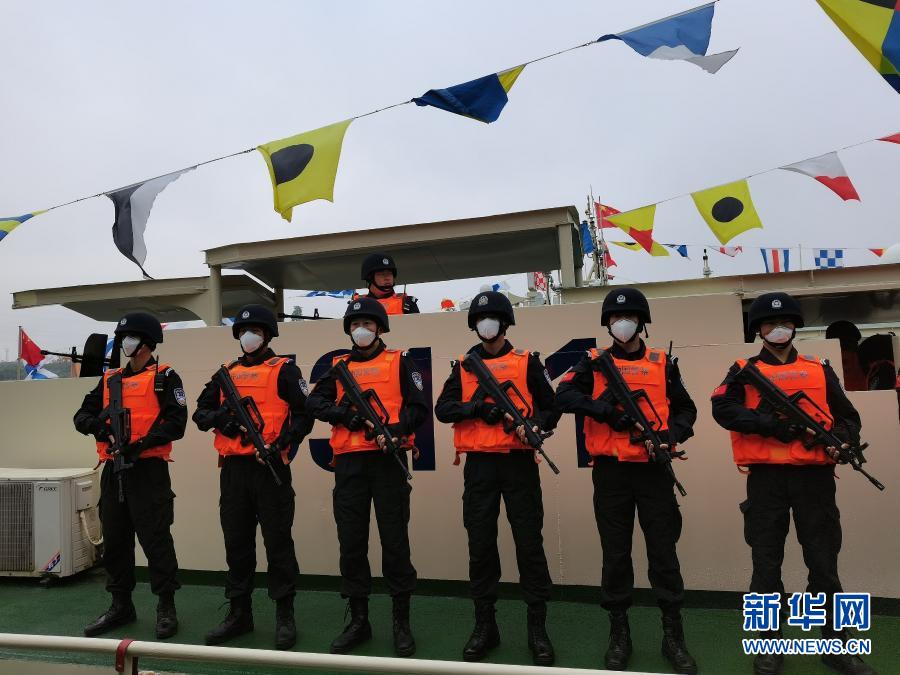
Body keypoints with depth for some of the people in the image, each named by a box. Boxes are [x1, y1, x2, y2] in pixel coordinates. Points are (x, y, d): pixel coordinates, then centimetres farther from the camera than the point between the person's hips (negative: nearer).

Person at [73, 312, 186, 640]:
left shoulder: (164, 377, -2)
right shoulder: (110, 380, 16)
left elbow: (176, 422, -11)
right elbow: (82, 414, 13)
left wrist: (142, 443, -21)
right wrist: (95, 423, -9)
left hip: (148, 470, -6)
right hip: (113, 471, 7)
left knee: (155, 539, -3)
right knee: (114, 539, 14)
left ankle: (166, 608, 9)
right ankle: (121, 606, 28)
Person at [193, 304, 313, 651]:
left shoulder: (284, 370, 0)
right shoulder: (227, 373, 16)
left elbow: (303, 414, -6)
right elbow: (200, 412, 16)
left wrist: (282, 443, -21)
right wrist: (218, 417, -6)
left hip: (271, 468, -5)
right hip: (233, 469, 5)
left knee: (277, 541, 1)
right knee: (237, 541, 13)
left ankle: (285, 616, 13)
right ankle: (239, 613, 26)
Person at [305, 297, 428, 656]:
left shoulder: (400, 362, 6)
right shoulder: (338, 367, 15)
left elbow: (419, 407, -2)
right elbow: (315, 403, 4)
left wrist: (395, 430, -19)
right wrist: (346, 414, -12)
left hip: (388, 460, -3)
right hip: (349, 463, 3)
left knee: (394, 540, 1)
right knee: (351, 541, 8)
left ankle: (402, 621, 15)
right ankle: (358, 619, 22)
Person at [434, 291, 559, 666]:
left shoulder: (527, 362, 6)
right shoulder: (463, 366, 11)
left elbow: (551, 406, 4)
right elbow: (443, 409, 1)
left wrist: (536, 426, -15)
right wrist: (477, 407, -14)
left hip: (519, 463, -2)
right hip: (479, 465, 2)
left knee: (529, 543, 2)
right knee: (480, 544, 7)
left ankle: (538, 628, 15)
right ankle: (485, 625, 22)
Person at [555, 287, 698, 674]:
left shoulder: (663, 363, 8)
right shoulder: (594, 362, 4)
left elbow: (685, 409, 10)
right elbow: (563, 396, -9)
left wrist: (671, 435, -9)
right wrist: (605, 409, -22)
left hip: (654, 470, 1)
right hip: (611, 472, -1)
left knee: (663, 551, 6)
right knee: (615, 553, 8)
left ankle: (673, 636, 22)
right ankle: (619, 634, 23)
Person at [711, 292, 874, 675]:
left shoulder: (819, 370, 13)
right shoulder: (745, 371, 5)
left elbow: (848, 416, 15)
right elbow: (722, 408, -12)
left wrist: (842, 439, -7)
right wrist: (769, 424, -21)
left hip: (814, 476, 2)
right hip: (766, 478, -2)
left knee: (824, 562, 9)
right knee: (766, 563, 6)